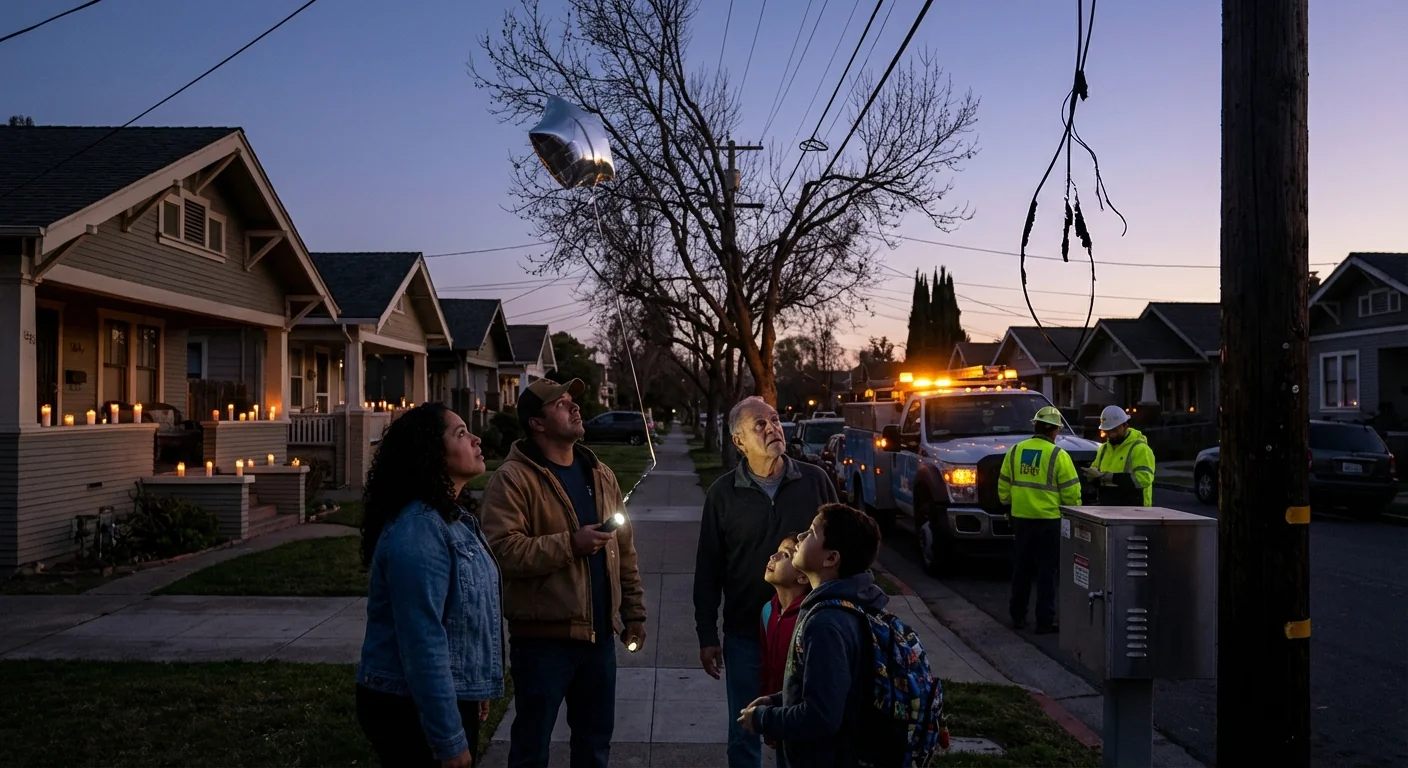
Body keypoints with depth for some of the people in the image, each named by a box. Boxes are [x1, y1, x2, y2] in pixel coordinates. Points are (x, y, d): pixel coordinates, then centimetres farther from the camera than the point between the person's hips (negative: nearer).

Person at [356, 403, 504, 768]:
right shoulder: (418, 532, -24)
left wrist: (477, 688, 18)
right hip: (412, 710, -9)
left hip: (452, 699, 9)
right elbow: (423, 645, -27)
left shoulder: (452, 520, 8)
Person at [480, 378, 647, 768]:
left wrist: (634, 612, 13)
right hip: (543, 637, -6)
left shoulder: (601, 475, 11)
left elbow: (624, 550, 14)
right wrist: (570, 544, -26)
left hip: (598, 633, 6)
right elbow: (505, 549, -22)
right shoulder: (513, 478, -11)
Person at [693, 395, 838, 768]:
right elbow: (708, 571, 1)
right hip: (744, 634, 0)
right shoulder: (722, 493, -3)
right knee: (744, 732, 11)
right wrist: (707, 636, 0)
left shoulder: (815, 480, -3)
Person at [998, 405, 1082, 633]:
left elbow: (1003, 486, 7)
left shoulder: (1015, 451, 2)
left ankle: (1018, 617, 21)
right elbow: (1071, 492, -8)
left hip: (1021, 518, 4)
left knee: (1022, 568, 14)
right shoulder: (1058, 455, -10)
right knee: (1046, 572, 3)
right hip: (1049, 520, -4)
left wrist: (1009, 502, 23)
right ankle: (1045, 622, 6)